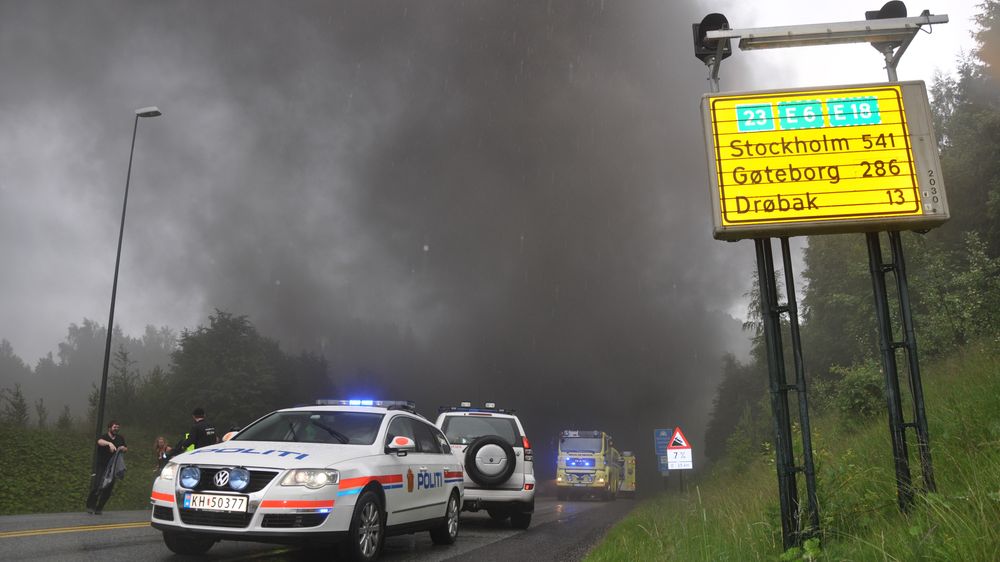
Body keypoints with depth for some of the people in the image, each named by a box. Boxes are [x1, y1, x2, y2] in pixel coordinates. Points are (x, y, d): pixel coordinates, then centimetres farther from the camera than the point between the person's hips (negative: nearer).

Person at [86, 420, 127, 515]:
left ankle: (99, 509, 16)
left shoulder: (120, 438, 11)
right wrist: (109, 443, -51)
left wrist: (124, 449, -3)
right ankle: (90, 506, 1)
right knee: (97, 487, -14)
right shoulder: (104, 437, -6)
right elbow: (100, 441, -30)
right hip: (102, 467, -4)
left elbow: (126, 449, 22)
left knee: (108, 489, 4)